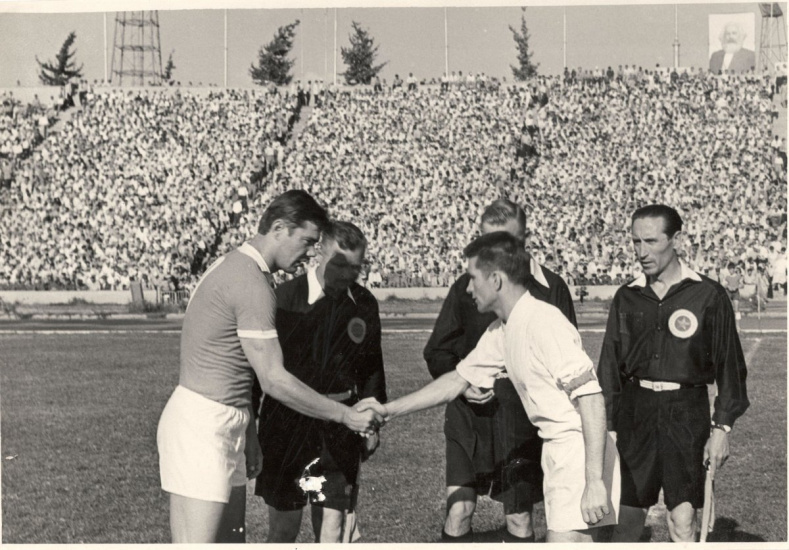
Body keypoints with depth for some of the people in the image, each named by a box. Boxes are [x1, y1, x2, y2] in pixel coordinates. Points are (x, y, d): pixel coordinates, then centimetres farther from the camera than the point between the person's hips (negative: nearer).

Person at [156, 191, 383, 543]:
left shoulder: (233, 268, 15)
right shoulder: (252, 284, -17)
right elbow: (274, 381, -19)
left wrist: (247, 435, 18)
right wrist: (345, 415, -11)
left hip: (221, 425, 10)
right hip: (203, 426, -10)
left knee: (230, 541, 11)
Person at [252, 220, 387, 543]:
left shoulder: (365, 304, 3)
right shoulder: (285, 297, -9)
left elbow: (372, 366, 14)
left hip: (339, 431, 2)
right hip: (287, 425, -2)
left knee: (333, 526, 2)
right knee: (284, 526, 6)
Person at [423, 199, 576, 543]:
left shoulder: (550, 289, -2)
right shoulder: (465, 288, 2)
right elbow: (437, 352, 8)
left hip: (526, 421, -1)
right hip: (470, 415, 1)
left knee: (519, 519, 7)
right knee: (459, 509, -9)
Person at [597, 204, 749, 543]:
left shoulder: (708, 295, -2)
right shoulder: (627, 298, 7)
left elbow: (729, 364, 1)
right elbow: (609, 366, 11)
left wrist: (722, 427, -4)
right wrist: (608, 426, 7)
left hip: (686, 413, -3)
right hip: (635, 410, 3)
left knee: (682, 521, -8)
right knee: (628, 517, 4)